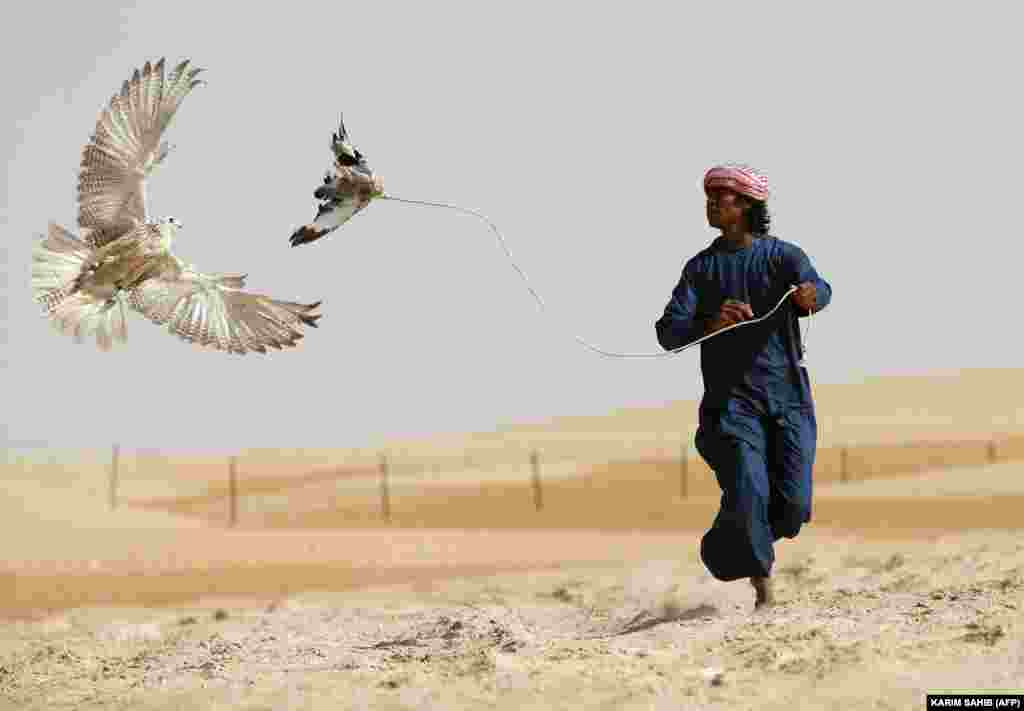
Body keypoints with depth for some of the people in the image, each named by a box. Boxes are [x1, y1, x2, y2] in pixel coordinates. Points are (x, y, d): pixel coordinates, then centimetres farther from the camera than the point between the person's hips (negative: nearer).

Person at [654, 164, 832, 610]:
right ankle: (762, 586, 5)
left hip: (788, 397, 0)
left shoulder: (783, 255, 3)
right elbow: (668, 333, -3)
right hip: (732, 398, 0)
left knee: (792, 506, -6)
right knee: (748, 497, -16)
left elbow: (819, 290, -18)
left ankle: (736, 545, 26)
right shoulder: (701, 268, 8)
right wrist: (711, 323, -24)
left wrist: (810, 296, -44)